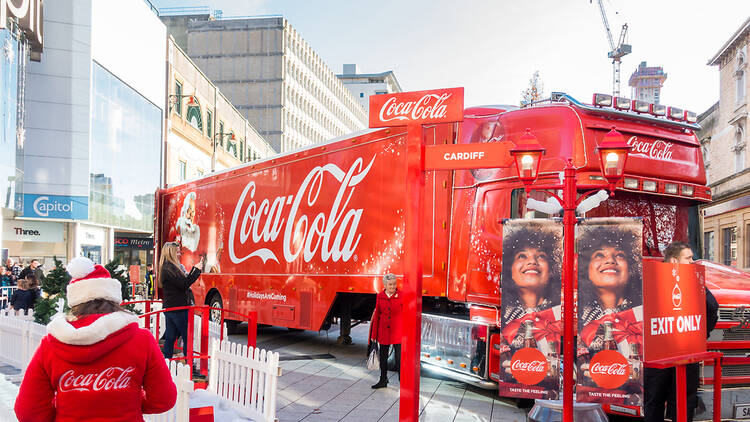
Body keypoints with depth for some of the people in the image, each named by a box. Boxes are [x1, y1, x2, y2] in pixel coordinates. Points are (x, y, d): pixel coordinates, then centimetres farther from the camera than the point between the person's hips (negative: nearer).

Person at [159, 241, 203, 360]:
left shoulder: (169, 267, 14)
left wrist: (196, 269, 8)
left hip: (170, 309, 10)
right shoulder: (168, 268, -16)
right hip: (178, 309, -10)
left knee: (170, 338, 12)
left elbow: (185, 280, 15)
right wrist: (196, 270, -13)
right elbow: (184, 284, -20)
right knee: (188, 338, -3)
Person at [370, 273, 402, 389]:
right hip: (383, 332, 4)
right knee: (383, 357, 14)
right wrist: (374, 334, 8)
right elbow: (377, 315, 7)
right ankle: (383, 381, 28)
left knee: (399, 358, -3)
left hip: (397, 331, -3)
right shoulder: (380, 296, 1)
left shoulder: (401, 296, -8)